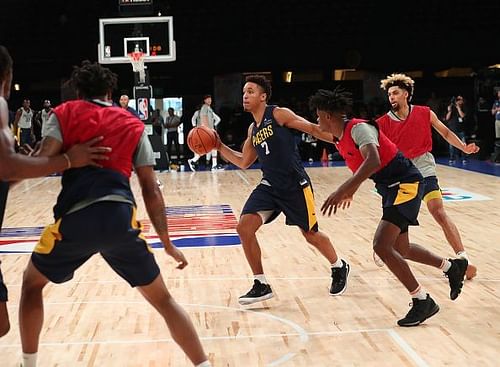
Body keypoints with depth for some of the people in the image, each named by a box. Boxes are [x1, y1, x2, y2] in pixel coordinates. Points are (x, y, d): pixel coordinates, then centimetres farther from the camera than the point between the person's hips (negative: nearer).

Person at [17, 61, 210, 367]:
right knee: (162, 299, 16)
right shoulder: (133, 124, 21)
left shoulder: (63, 114, 16)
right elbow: (151, 190, 16)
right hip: (121, 218, 1)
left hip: (76, 217, -1)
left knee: (32, 283, 27)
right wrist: (167, 242, 22)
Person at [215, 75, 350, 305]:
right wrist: (219, 147, 13)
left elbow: (313, 129, -9)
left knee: (310, 234, 6)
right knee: (244, 228, -9)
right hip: (269, 186, 6)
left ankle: (339, 268, 36)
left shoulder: (279, 114, -9)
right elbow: (243, 162, 21)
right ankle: (261, 285, 3)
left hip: (295, 186, -6)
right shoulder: (252, 130, 12)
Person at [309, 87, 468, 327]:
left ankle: (423, 302, -8)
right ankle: (452, 266, 39)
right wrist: (351, 190, 34)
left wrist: (343, 190, -44)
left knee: (381, 246, -19)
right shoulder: (339, 139, 8)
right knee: (401, 249, 18)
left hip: (405, 183, -10)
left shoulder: (358, 128, -20)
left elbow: (373, 161, -38)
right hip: (390, 188, 10)